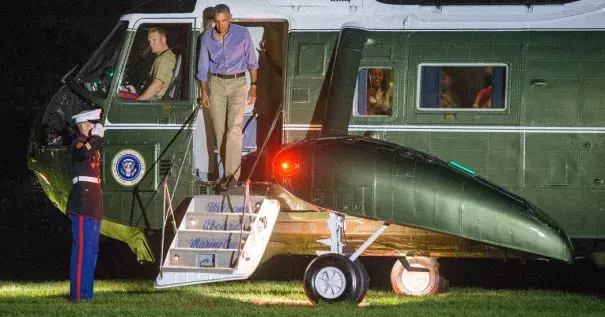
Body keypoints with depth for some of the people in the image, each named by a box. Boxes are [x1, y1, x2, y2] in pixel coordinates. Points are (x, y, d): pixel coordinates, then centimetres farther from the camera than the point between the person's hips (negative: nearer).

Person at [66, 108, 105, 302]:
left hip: (92, 204, 10)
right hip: (83, 204, -10)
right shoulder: (79, 141, -8)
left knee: (91, 249, 12)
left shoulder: (90, 143, 22)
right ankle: (78, 293, -13)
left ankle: (85, 292, 16)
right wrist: (96, 138, -22)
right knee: (83, 247, -12)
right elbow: (82, 152, -34)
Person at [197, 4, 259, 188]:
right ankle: (228, 170, 12)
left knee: (234, 128, -14)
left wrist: (253, 87, 0)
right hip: (216, 83, 3)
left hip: (238, 83, -3)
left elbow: (251, 61, 4)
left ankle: (232, 173, -19)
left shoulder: (242, 34, -3)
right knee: (220, 130, 2)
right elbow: (203, 67, 9)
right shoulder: (207, 38, 2)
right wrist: (203, 92, 5)